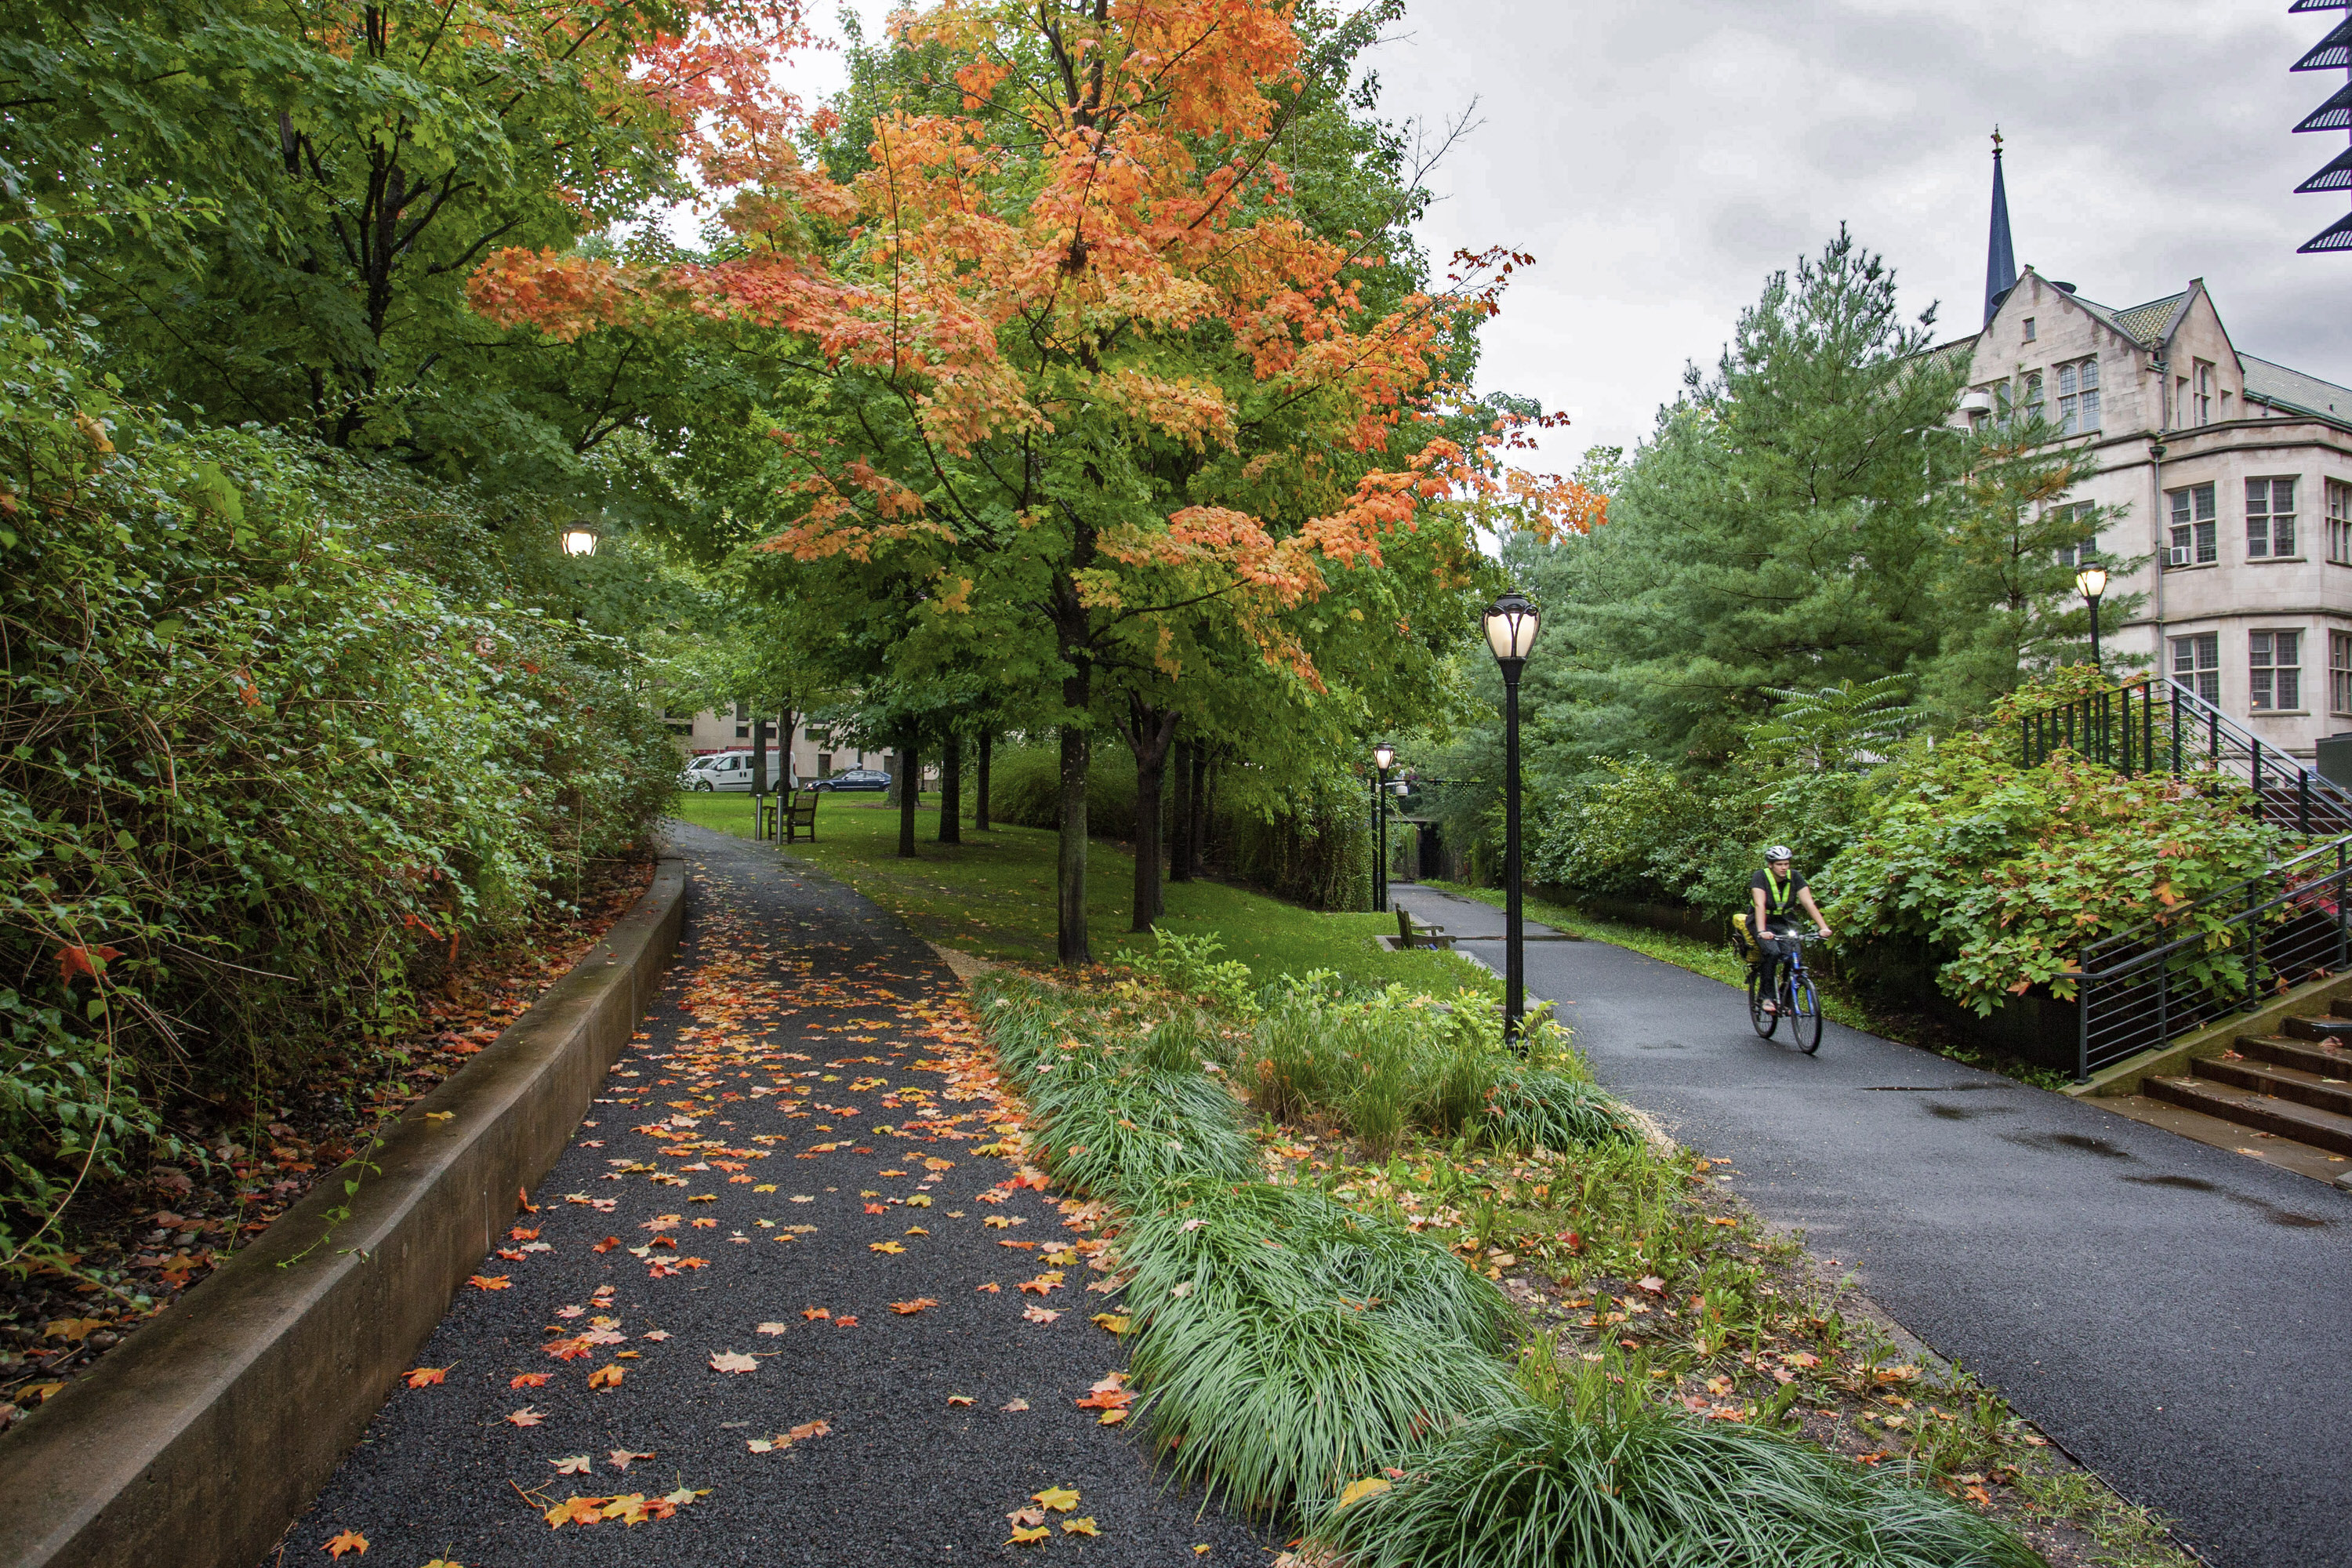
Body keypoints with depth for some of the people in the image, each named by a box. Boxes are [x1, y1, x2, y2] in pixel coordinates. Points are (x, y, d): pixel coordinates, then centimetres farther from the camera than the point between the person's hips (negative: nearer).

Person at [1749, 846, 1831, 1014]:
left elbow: (1809, 903, -18)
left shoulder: (1795, 877, -11)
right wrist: (1762, 931, -44)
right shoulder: (1761, 877, -20)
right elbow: (1760, 905, -31)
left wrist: (1823, 927, -30)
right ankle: (1769, 997, -16)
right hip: (1764, 923, -3)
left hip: (1785, 923, 3)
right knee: (1773, 953, -30)